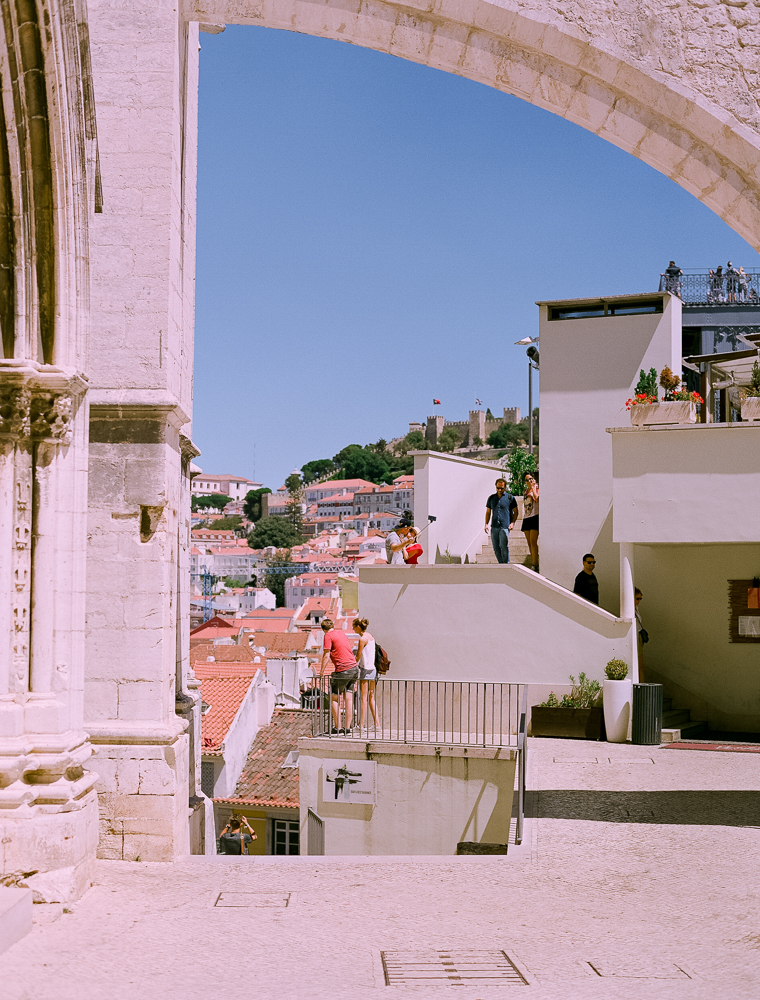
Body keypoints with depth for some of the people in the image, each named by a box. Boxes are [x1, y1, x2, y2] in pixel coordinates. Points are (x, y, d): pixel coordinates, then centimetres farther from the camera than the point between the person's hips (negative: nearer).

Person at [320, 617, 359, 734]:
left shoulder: (328, 636, -5)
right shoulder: (342, 633, 18)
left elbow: (326, 655, -9)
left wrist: (321, 672, -2)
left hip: (343, 670, -7)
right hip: (354, 668, 7)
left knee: (334, 698, 3)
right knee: (349, 699, 10)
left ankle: (338, 728, 1)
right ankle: (348, 728, 11)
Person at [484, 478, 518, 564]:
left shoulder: (510, 497, 4)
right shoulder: (491, 498, 14)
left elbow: (515, 512, 8)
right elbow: (488, 512, 19)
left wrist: (512, 523, -4)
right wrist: (486, 524, 7)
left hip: (505, 526, -4)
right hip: (494, 527, 4)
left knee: (504, 547, -12)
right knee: (496, 548, 4)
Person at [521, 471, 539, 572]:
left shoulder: (537, 488, 0)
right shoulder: (525, 491, 18)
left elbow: (537, 499, -19)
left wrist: (533, 487, -10)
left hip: (534, 517, -7)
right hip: (526, 518, 7)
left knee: (533, 541, -15)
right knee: (529, 543, 5)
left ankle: (535, 565, -19)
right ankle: (533, 563, 8)